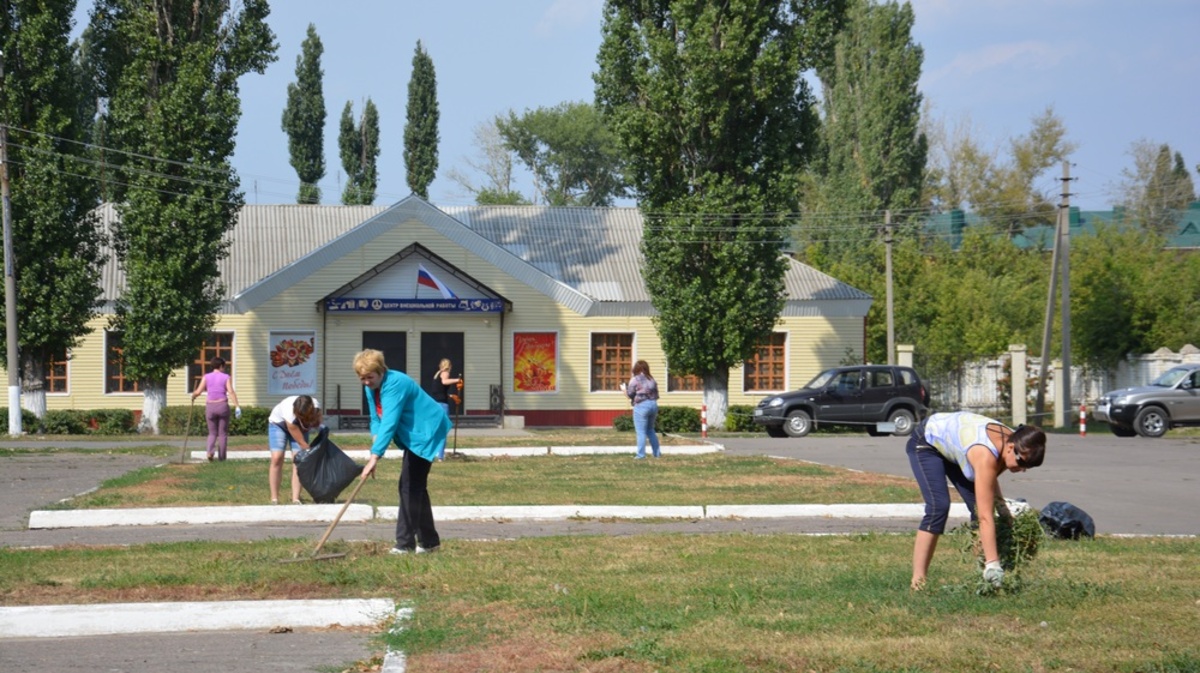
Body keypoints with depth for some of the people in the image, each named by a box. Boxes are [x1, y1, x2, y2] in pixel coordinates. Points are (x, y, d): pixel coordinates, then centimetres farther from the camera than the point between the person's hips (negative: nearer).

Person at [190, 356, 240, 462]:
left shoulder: (206, 377, 4)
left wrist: (193, 396, 18)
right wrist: (237, 406, -15)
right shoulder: (226, 377, 1)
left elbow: (198, 392, -4)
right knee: (223, 433, 9)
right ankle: (221, 457, 7)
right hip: (222, 405, -2)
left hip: (210, 406, 2)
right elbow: (231, 392, -12)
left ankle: (210, 451, -13)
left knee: (212, 433, 14)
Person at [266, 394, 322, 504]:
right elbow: (301, 442, -36)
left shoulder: (316, 408, -32)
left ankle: (295, 499, -16)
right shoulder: (290, 413, -43)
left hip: (300, 426, 3)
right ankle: (274, 499, -13)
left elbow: (317, 425, -11)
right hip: (278, 423, -3)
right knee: (276, 458, -18)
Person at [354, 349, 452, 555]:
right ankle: (429, 541, 21)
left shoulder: (395, 384, -27)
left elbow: (389, 422, -36)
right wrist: (375, 438, -15)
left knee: (409, 486, -14)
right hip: (413, 435, 10)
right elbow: (376, 419, 8)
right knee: (416, 486, 13)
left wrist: (375, 456, -41)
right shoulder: (371, 388, 3)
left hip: (426, 432, -10)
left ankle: (405, 543, -15)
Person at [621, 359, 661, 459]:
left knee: (641, 431, -2)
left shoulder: (635, 380, -6)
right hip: (653, 405, 6)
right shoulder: (651, 380, 10)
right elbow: (656, 394, 9)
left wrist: (624, 389, 15)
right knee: (650, 430, 19)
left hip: (641, 406, -6)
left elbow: (630, 394, -4)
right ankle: (656, 452, 18)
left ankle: (641, 454, -6)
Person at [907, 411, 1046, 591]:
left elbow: (990, 478, 3)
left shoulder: (1013, 443, -19)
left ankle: (982, 572, -1)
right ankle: (918, 580, -25)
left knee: (978, 506, -4)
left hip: (952, 446, 8)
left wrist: (1002, 507, -13)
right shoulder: (986, 455, -42)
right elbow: (985, 517, -44)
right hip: (926, 442, -8)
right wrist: (993, 564, -47)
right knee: (938, 506, -24)